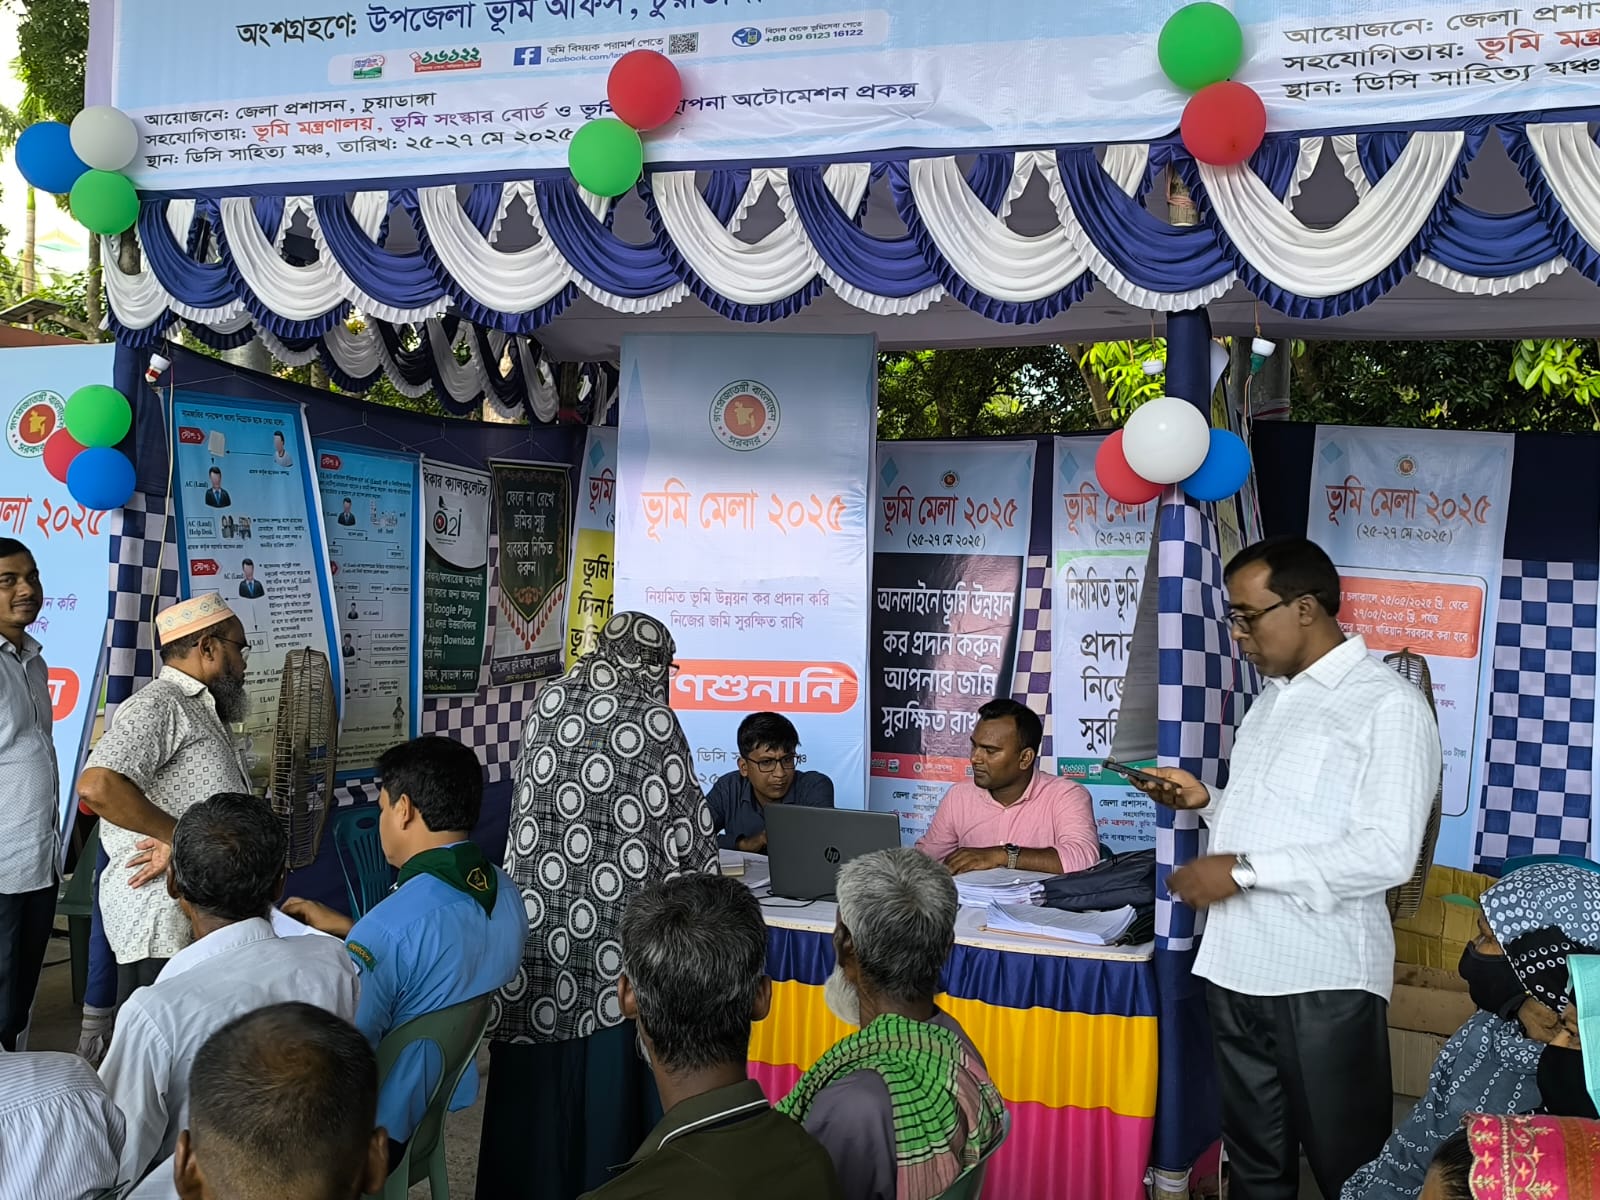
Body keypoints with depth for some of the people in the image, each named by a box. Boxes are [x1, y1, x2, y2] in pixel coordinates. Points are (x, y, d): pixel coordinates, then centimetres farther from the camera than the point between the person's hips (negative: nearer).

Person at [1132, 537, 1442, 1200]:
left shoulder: (1389, 705, -10)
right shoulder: (1272, 698, 16)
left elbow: (1387, 853, -18)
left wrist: (1244, 869, -18)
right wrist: (1208, 802, 7)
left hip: (1323, 979, -7)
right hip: (1237, 969, 7)